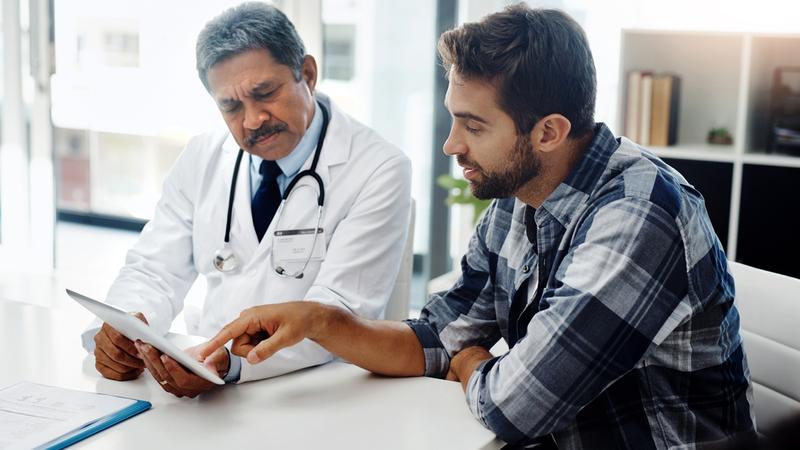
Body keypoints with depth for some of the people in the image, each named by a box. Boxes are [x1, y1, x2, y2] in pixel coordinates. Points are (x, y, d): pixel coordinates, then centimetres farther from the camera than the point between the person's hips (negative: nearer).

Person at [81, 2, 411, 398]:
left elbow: (337, 312, -16)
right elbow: (153, 272, 9)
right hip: (202, 375, 4)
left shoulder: (378, 172, -9)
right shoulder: (202, 158, 7)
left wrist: (231, 361, -31)